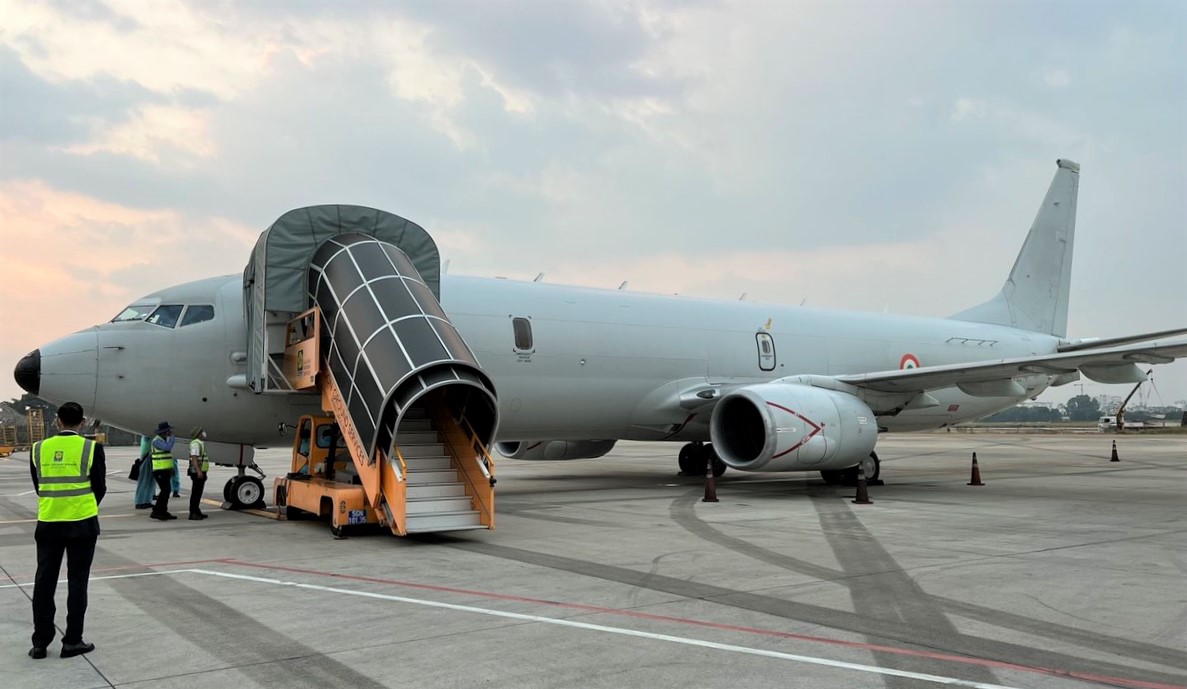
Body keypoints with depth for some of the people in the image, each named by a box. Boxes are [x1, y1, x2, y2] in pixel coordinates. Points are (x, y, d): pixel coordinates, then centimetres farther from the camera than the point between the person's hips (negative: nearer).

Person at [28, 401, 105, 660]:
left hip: (48, 524, 3)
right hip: (82, 524, -2)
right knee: (77, 582, 6)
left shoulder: (39, 448, -1)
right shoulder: (91, 448, -10)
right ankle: (72, 641, 10)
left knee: (44, 582, 11)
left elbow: (38, 486, 7)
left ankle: (40, 642, 16)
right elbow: (99, 488, -3)